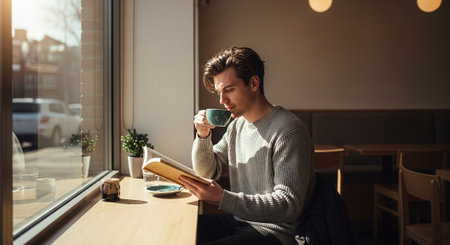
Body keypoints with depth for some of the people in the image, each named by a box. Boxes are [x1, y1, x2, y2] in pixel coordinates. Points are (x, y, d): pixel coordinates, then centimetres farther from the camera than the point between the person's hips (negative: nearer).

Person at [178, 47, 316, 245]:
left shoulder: (288, 131, -18)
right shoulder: (237, 125, 9)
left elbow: (289, 206, -23)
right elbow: (207, 172, 16)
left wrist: (224, 199, -31)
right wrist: (203, 136, -3)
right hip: (237, 220, 8)